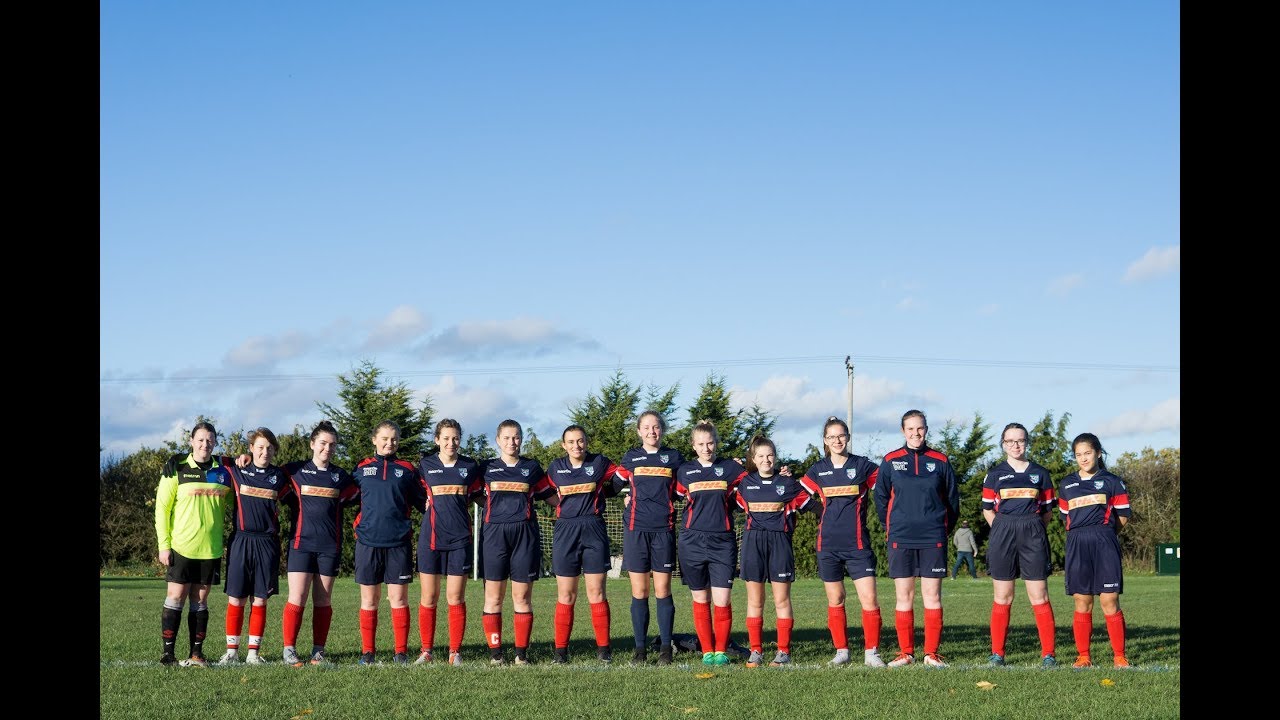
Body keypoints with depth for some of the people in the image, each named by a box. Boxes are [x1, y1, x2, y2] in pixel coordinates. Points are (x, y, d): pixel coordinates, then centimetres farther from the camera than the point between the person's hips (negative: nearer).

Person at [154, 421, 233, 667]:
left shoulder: (222, 471, 8)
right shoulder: (176, 468, -2)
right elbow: (162, 508, -3)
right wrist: (164, 545, -8)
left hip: (211, 548, 3)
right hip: (181, 547, -3)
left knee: (200, 600, 6)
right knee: (175, 597, -2)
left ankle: (196, 653, 11)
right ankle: (167, 653, 4)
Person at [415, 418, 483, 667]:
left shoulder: (470, 467, 6)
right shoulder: (425, 465, 5)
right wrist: (432, 504, 2)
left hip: (460, 537, 0)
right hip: (431, 537, 0)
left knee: (456, 598, 0)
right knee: (429, 597, 2)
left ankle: (455, 652, 6)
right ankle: (426, 650, 13)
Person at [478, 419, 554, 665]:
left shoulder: (532, 467, 13)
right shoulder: (487, 468, 12)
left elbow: (551, 495, 18)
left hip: (525, 534, 0)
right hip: (494, 534, 0)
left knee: (522, 597, 1)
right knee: (493, 597, -2)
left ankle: (522, 652, 7)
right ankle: (495, 652, 3)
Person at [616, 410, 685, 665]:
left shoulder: (673, 457, 8)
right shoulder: (630, 457, 11)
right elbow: (622, 487, 23)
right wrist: (628, 499, 7)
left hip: (664, 529, -1)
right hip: (635, 529, 1)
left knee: (662, 591, -1)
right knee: (639, 592, 1)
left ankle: (665, 648, 5)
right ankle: (640, 648, 7)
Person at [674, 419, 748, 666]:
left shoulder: (730, 467, 7)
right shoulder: (685, 471, 9)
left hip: (722, 541, -1)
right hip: (693, 541, 1)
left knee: (722, 601, -7)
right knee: (701, 600, 6)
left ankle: (721, 651, 7)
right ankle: (707, 651, 15)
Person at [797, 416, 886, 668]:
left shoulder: (863, 466, 1)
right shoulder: (818, 470, 7)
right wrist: (826, 515, 9)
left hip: (858, 543, -2)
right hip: (828, 545, 2)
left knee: (869, 598, -9)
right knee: (835, 600, 7)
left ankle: (871, 653, -1)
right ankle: (841, 651, 15)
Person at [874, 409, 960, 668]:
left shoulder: (940, 461, 5)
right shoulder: (890, 461, 4)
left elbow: (952, 498, 12)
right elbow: (880, 497, 11)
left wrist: (945, 528, 10)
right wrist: (890, 528, 9)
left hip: (933, 538, 0)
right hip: (900, 538, 0)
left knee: (932, 595, 0)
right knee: (903, 596, 2)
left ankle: (932, 653, 6)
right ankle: (906, 652, 9)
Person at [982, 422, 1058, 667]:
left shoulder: (1040, 474, 10)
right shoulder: (995, 474, 9)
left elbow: (1048, 511, 12)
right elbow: (988, 510, 10)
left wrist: (1032, 528, 1)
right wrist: (1005, 530, 0)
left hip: (1033, 536, 0)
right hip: (1003, 535, 0)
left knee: (1039, 596, -4)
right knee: (1002, 597, 2)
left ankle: (1048, 654, -1)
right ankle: (997, 653, 7)